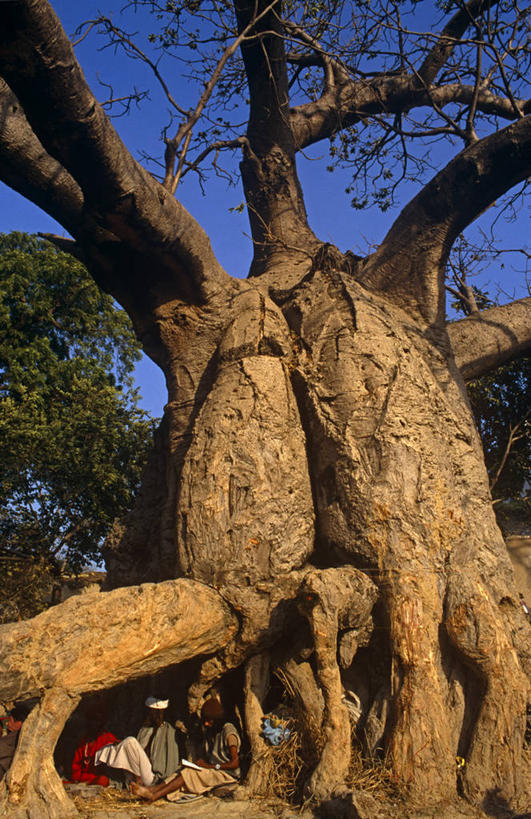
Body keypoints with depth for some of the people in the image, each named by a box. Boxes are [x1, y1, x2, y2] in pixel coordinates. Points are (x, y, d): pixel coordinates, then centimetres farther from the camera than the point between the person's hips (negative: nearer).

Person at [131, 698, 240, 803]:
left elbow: (235, 763, -19)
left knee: (189, 773, -24)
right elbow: (205, 757, 15)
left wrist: (211, 766, -17)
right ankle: (151, 790, -28)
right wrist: (195, 764, -6)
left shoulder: (228, 732, -15)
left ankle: (154, 796, -29)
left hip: (227, 774, -7)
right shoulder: (209, 731, 11)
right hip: (213, 771, 7)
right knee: (184, 771, -17)